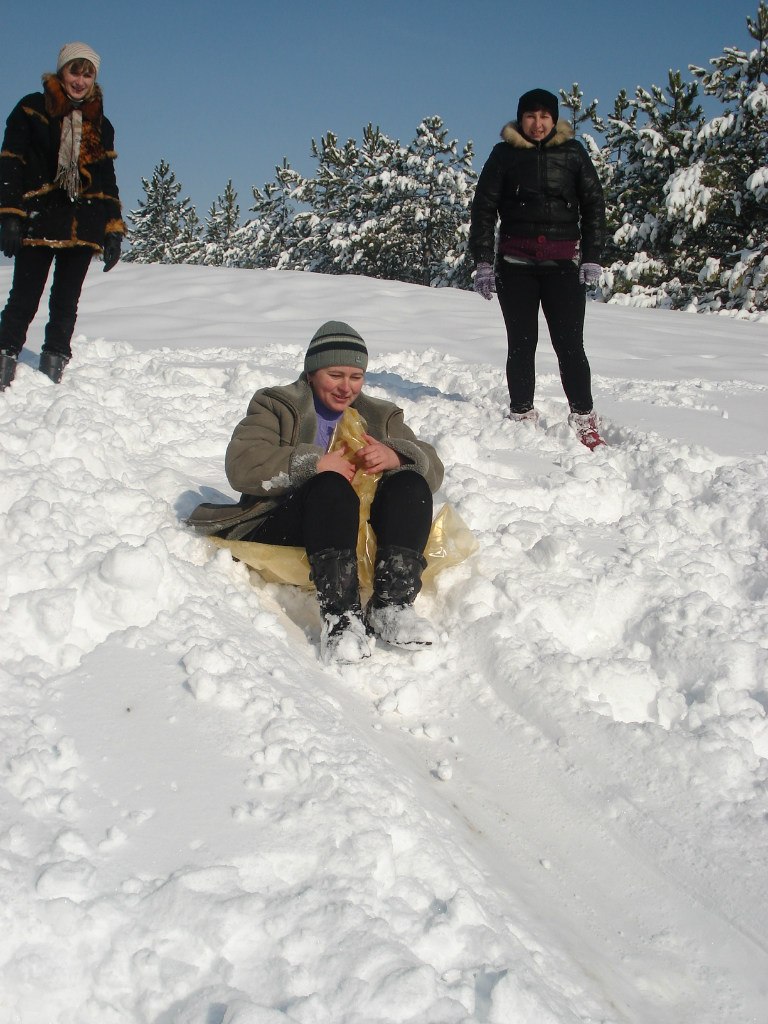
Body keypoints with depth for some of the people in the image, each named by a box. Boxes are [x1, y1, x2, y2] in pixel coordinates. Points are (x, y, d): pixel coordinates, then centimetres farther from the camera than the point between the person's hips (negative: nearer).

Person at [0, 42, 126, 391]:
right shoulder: (32, 110, 4)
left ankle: (53, 369, 12)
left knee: (66, 304, 6)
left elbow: (107, 182, 20)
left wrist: (113, 230, 11)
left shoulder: (100, 125, 16)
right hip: (38, 223, -4)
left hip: (82, 229, 4)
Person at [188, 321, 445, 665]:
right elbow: (241, 466, -5)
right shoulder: (275, 407, 15)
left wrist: (396, 457, -12)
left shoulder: (381, 416, 25)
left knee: (411, 484, -23)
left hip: (363, 531, 3)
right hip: (280, 527, -3)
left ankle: (391, 605, -41)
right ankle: (340, 615, -50)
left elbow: (432, 469, 11)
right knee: (330, 486, -33)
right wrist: (314, 464, -17)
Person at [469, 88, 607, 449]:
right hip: (516, 263, 0)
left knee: (570, 344, -5)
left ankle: (584, 419, 2)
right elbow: (483, 208, 6)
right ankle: (521, 415, 13)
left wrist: (592, 257, 3)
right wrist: (482, 261, -2)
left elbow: (594, 206, 11)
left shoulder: (572, 152, 9)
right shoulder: (504, 154, 7)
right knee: (521, 344, 3)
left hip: (563, 263, 0)